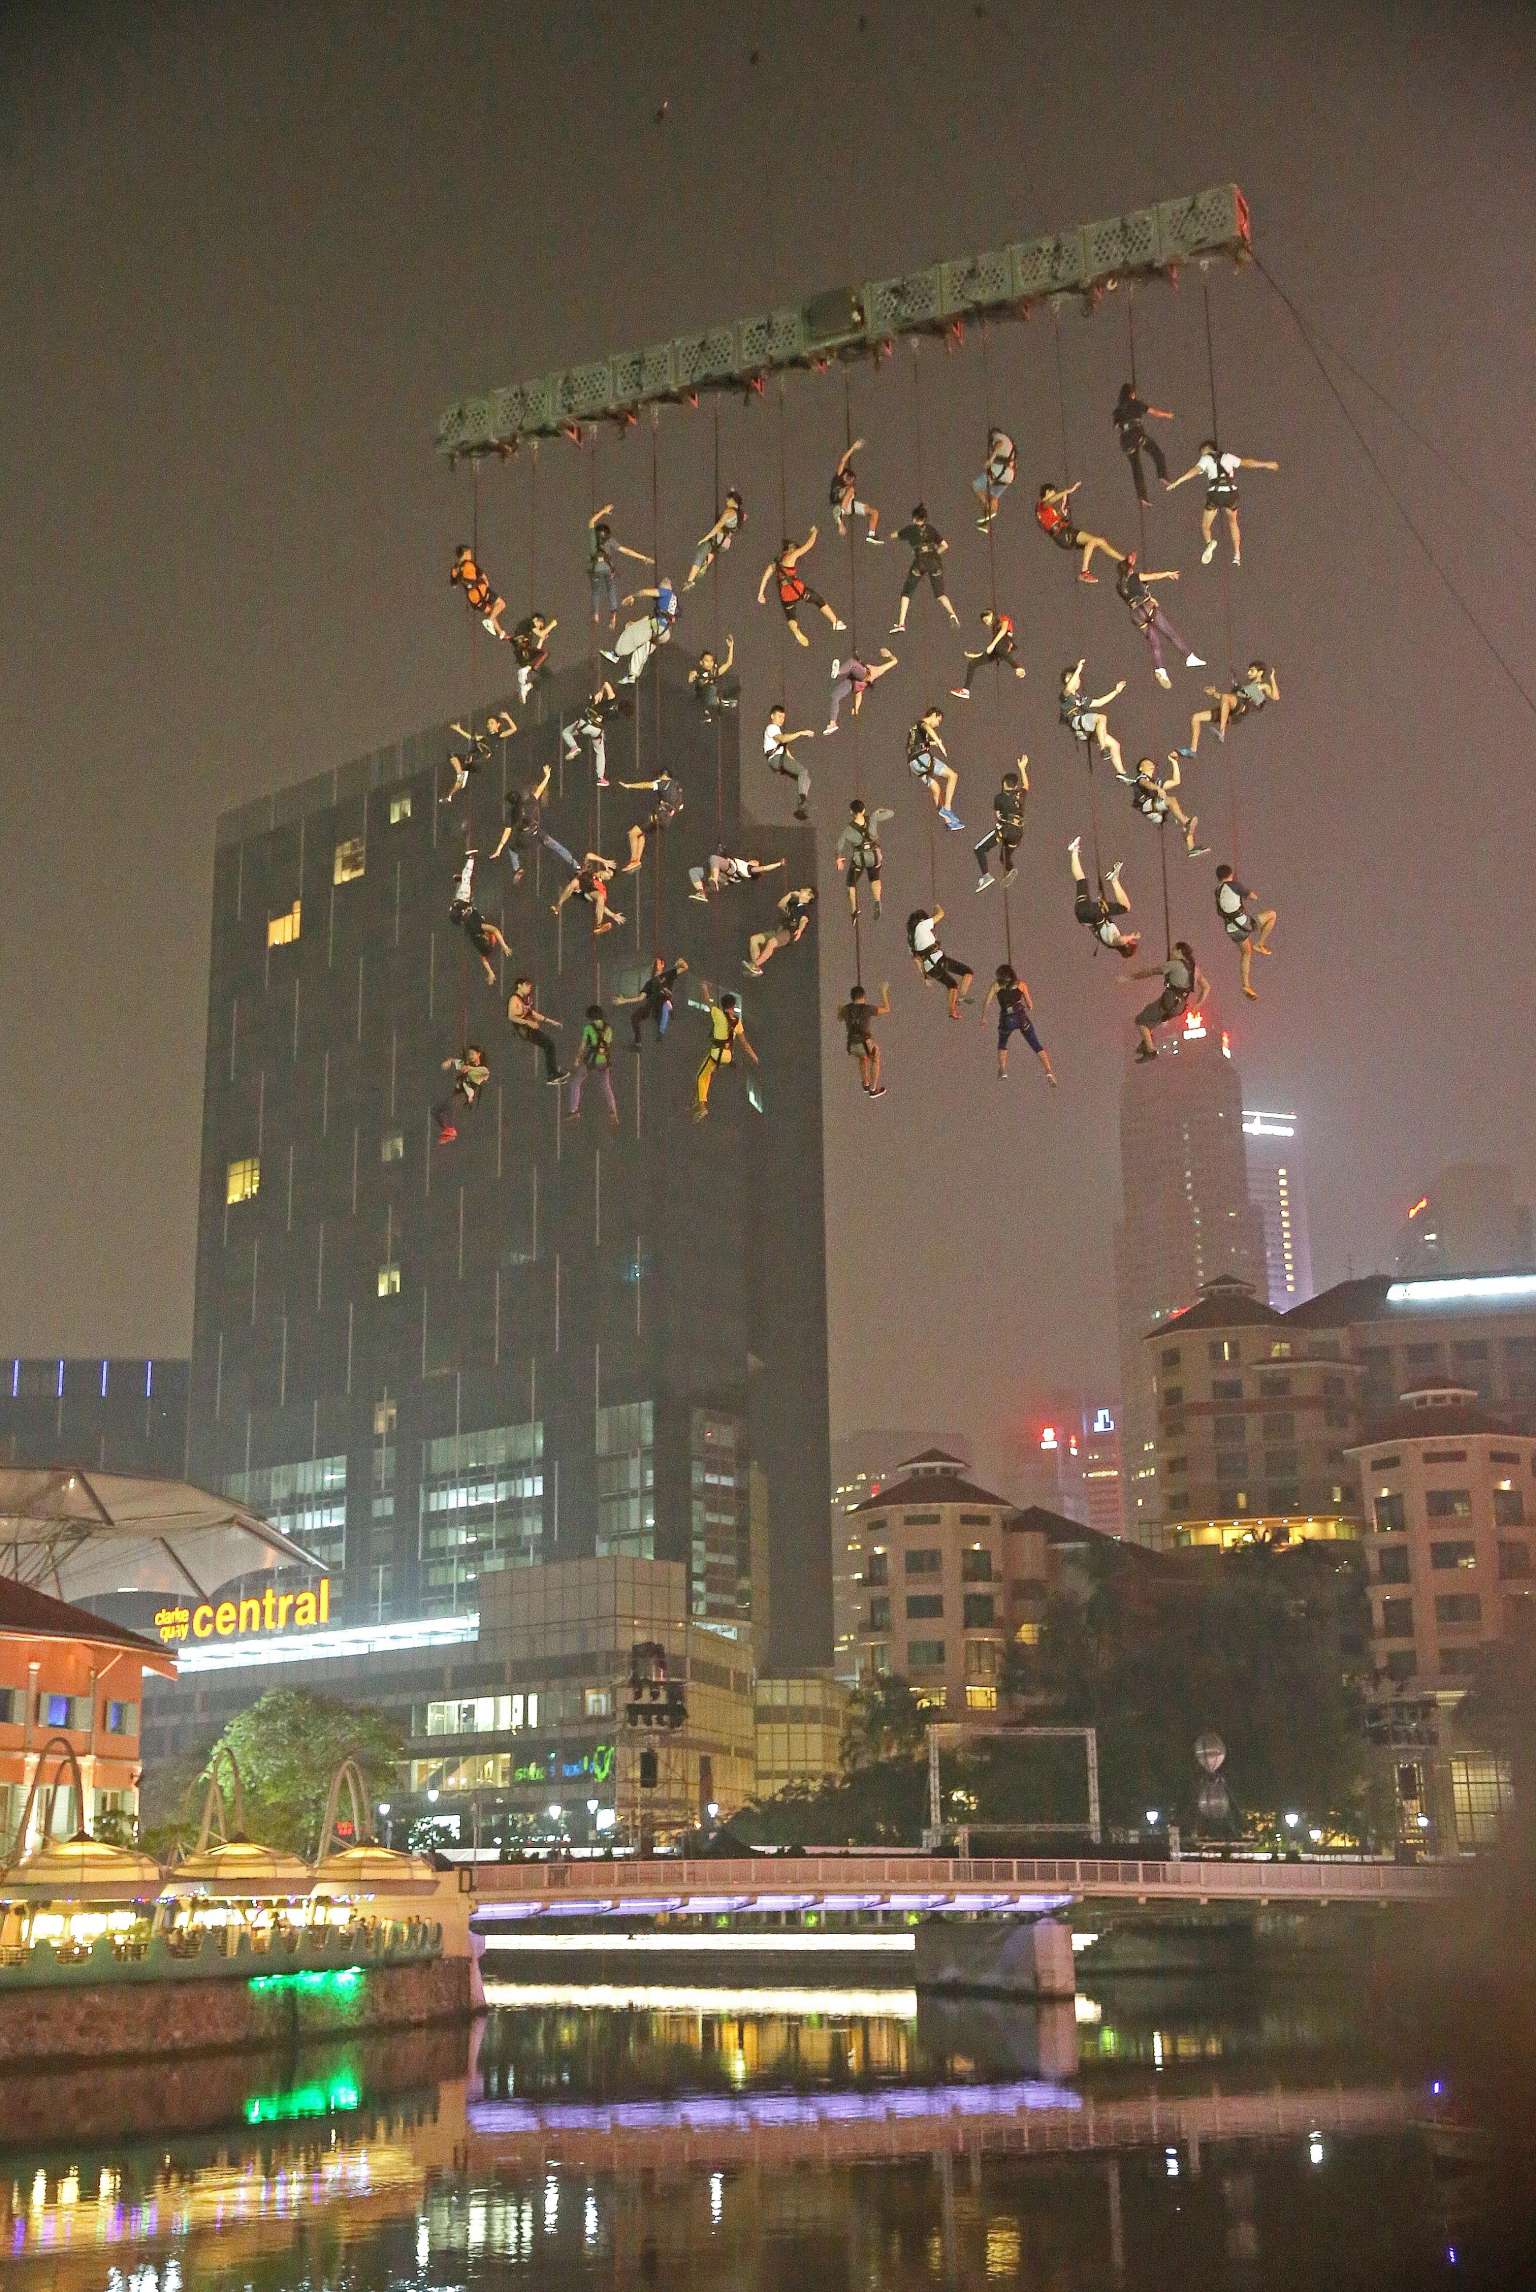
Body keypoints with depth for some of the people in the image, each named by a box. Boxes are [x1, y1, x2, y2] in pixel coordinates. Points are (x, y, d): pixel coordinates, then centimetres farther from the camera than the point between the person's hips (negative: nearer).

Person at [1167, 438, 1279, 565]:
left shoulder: (1206, 459, 8)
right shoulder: (1227, 457, 19)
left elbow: (1195, 470, -10)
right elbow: (1246, 462, 27)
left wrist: (1177, 481, -21)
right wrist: (1266, 465, 40)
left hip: (1215, 493, -4)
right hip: (1231, 492, 4)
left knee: (1205, 526, 12)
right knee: (1232, 522, 27)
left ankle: (1209, 543, -20)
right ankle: (1237, 555, 27)